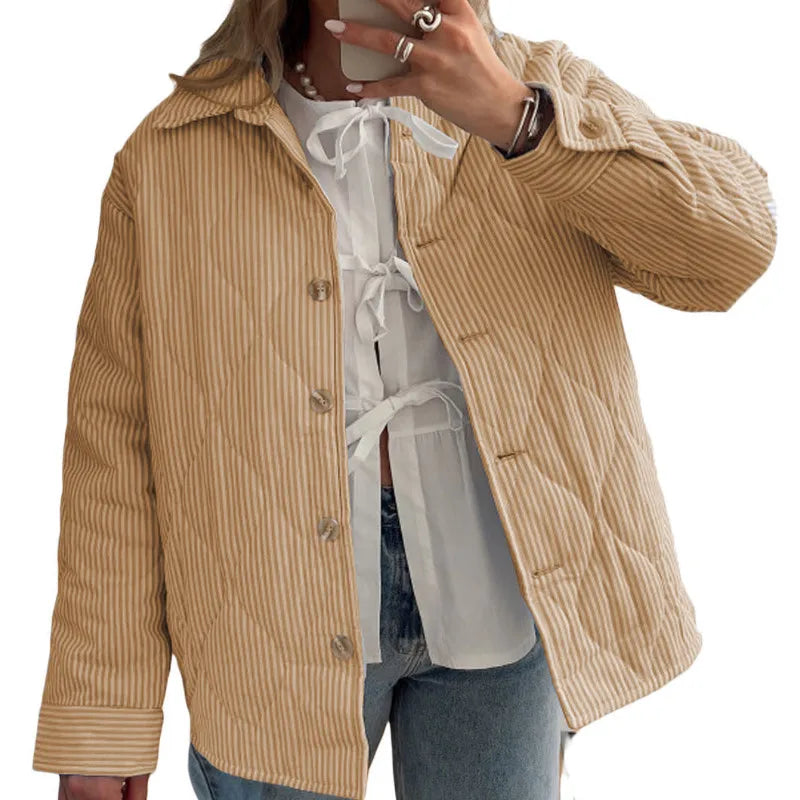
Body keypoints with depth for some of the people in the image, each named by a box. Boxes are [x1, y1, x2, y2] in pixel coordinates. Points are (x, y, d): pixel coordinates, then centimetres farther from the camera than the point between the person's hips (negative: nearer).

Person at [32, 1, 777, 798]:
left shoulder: (539, 88, 3)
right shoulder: (168, 158, -2)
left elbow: (735, 241, -11)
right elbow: (112, 441, -4)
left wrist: (517, 114, -22)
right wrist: (99, 718, -5)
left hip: (501, 603, 2)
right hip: (280, 629, -1)